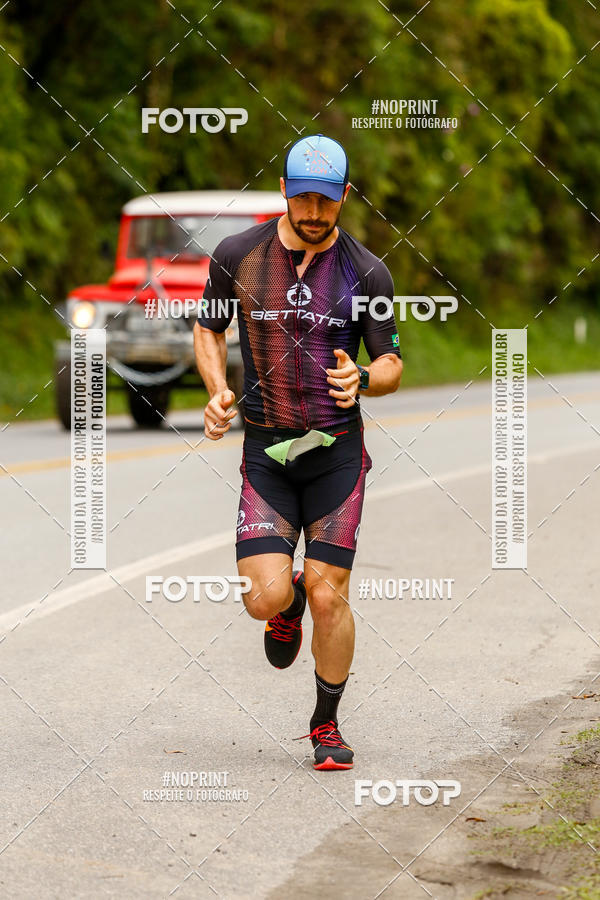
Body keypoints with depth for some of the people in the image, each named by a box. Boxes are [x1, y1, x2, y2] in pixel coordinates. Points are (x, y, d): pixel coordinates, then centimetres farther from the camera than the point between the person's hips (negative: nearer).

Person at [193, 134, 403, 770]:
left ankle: (327, 724, 18)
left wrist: (361, 379, -20)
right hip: (265, 453, 1)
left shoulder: (366, 273, -4)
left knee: (329, 597, -4)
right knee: (265, 600, -11)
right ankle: (290, 601, 29)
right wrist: (216, 391, -5)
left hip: (338, 451, 0)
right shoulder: (237, 256, -3)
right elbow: (208, 330, 13)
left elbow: (391, 367, 4)